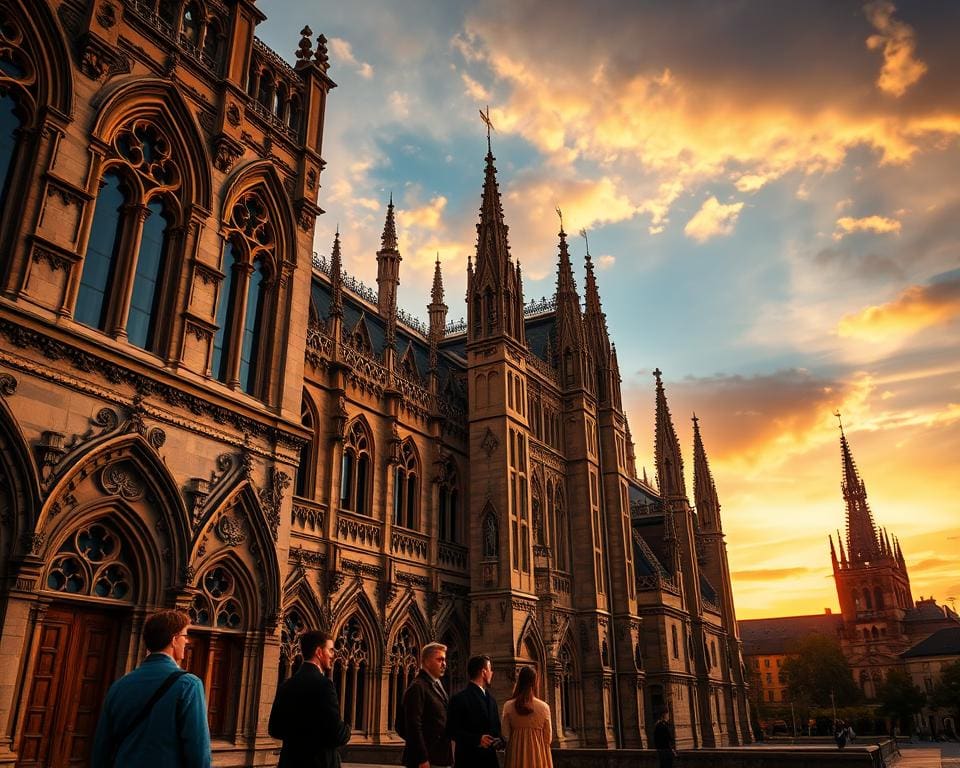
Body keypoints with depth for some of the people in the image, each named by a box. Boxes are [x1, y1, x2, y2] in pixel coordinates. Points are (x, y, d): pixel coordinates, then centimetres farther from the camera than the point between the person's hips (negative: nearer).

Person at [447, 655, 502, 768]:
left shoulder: (491, 698, 16)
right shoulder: (459, 698, -9)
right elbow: (452, 730, -14)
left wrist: (499, 740, 0)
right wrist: (477, 739, -23)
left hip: (489, 759, 7)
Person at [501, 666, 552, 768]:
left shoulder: (508, 706, -8)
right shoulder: (544, 707, -10)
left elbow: (505, 734, -1)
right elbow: (548, 738, -1)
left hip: (516, 753, 1)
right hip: (538, 753, -1)